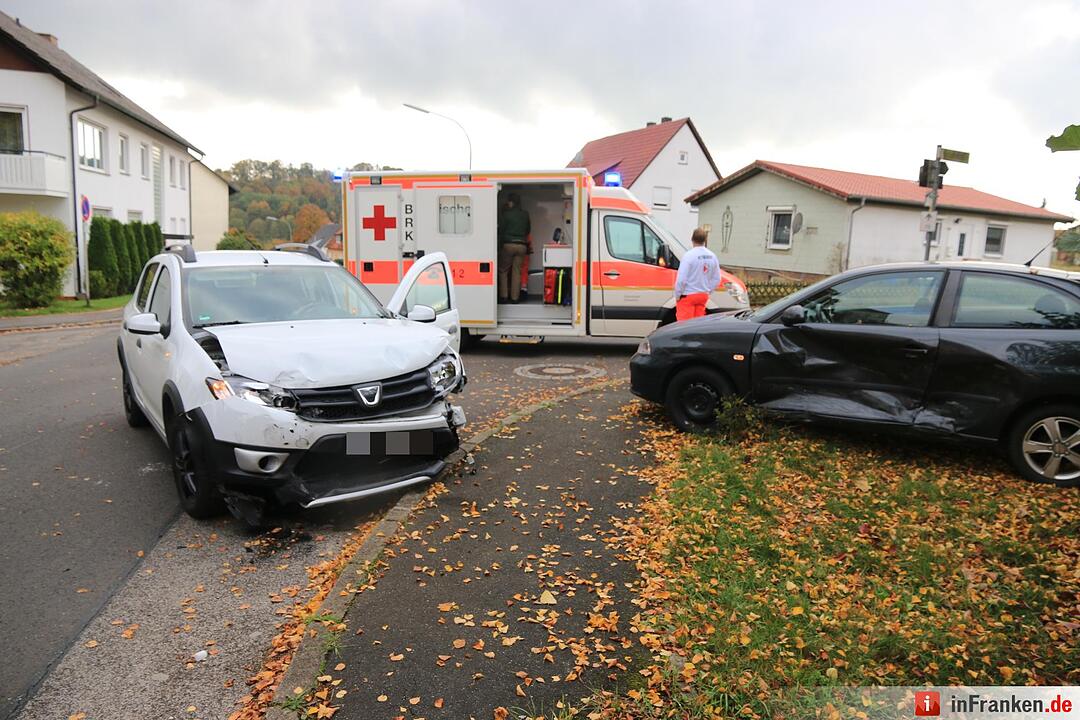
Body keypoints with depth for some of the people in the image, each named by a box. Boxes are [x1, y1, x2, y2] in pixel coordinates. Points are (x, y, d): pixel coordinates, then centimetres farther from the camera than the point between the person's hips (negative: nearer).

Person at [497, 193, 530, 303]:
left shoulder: (505, 214, -5)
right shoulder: (525, 215, 7)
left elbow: (501, 230, -3)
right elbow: (528, 230, 16)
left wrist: (499, 246, 6)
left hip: (508, 244, -3)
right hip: (522, 245, 3)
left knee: (503, 270, 8)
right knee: (517, 271, 6)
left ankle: (504, 296, 3)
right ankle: (515, 297, 5)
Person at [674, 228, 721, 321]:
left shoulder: (689, 255, -16)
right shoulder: (712, 256, 2)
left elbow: (681, 279, -19)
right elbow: (716, 279, 7)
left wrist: (677, 295, -7)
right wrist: (707, 291, 17)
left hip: (687, 296, -6)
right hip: (703, 296, 6)